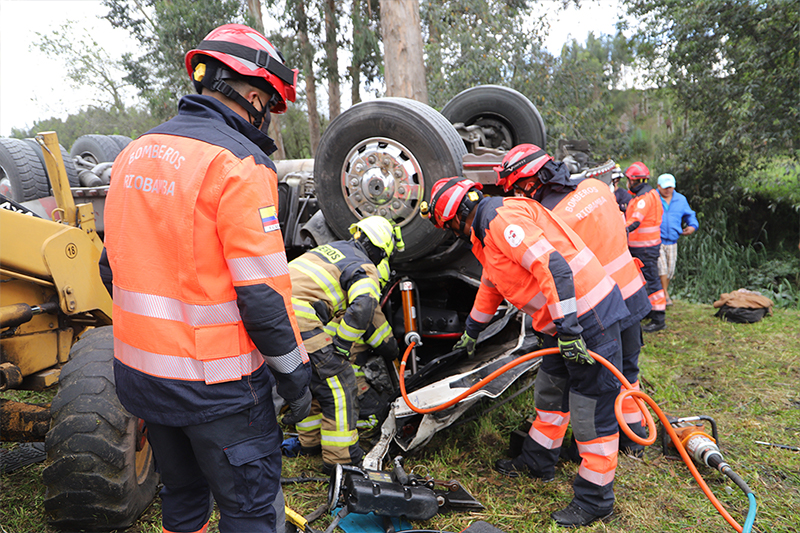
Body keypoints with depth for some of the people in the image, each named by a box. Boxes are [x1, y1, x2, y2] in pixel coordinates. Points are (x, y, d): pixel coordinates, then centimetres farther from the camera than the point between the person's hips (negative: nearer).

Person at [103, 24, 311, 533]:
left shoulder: (133, 154, 7)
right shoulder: (238, 163, -18)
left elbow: (119, 265, 13)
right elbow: (262, 293, -20)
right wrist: (295, 372, -9)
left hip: (139, 371, 8)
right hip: (213, 382, -8)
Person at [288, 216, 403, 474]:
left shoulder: (333, 249, 26)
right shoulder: (364, 268, -1)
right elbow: (363, 307, -23)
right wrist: (341, 347, -9)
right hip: (300, 318, -9)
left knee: (308, 378, 25)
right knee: (339, 384, 1)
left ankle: (310, 440, 38)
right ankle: (340, 457, 7)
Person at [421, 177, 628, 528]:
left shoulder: (502, 217, -17)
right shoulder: (486, 234, 17)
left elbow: (554, 267, -27)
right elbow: (491, 286, 33)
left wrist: (568, 329, -26)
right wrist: (472, 330, 45)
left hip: (587, 318, -11)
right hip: (562, 323, 11)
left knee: (591, 413, 0)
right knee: (549, 394, 23)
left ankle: (594, 500, 14)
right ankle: (537, 462, 41)